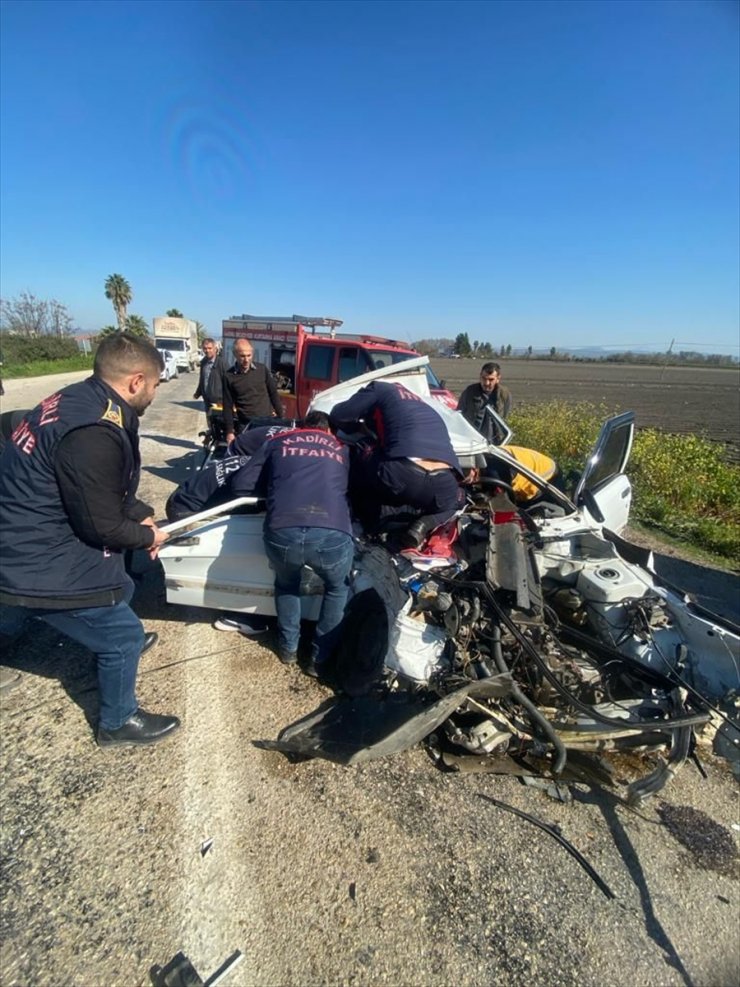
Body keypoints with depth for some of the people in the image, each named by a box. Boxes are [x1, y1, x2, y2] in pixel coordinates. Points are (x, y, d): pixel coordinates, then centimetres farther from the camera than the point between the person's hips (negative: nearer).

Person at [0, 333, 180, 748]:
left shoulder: (81, 401, 0)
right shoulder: (94, 435, -33)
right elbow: (102, 526, -24)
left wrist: (140, 515, 5)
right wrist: (147, 535, -6)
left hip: (36, 541, 10)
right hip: (42, 563, -10)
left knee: (119, 588, 30)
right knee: (122, 634, 5)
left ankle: (123, 642, 58)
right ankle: (119, 722, 28)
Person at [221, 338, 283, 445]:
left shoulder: (262, 369, 0)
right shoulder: (229, 376, -3)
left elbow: (274, 394, 7)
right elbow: (228, 406, 0)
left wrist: (281, 418, 5)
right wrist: (229, 431, -4)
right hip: (245, 426, -1)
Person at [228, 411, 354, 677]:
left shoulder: (278, 441, 25)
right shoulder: (342, 448, 29)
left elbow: (240, 485, 21)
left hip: (282, 533, 1)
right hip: (333, 535, 0)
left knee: (286, 584, 36)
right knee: (337, 589, 32)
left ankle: (288, 648, 45)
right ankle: (320, 659, 34)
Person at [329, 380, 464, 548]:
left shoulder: (379, 388, 21)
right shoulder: (421, 404, 40)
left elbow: (338, 415, 18)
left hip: (403, 474, -5)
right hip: (444, 485, 5)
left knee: (358, 469, 27)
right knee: (456, 500, 40)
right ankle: (426, 524, 11)